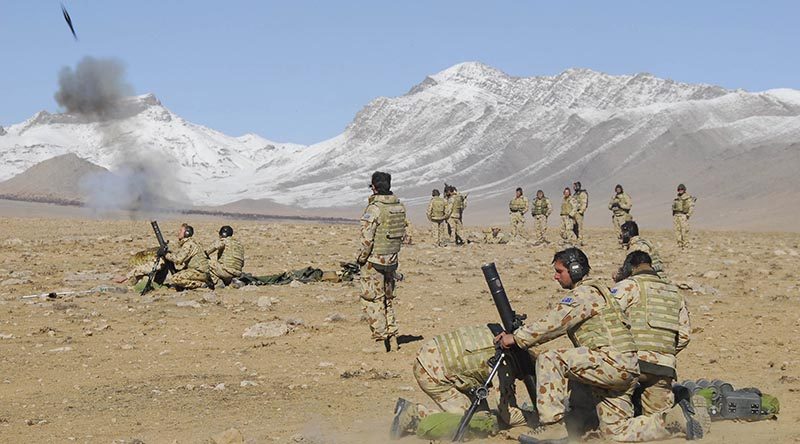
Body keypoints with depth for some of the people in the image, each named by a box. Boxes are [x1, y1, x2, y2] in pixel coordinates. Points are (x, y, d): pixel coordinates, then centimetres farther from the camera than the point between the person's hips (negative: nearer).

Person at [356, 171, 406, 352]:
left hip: (374, 261, -7)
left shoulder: (374, 209, -19)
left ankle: (381, 337, -2)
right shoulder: (400, 206, 3)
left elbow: (367, 239, -19)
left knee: (372, 300, 1)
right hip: (392, 259, 7)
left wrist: (361, 258, -6)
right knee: (388, 298, 17)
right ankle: (392, 336, 18)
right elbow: (402, 233, 10)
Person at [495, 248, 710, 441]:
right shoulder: (591, 291, 25)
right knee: (615, 432, 8)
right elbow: (558, 326, 26)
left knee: (549, 360, -19)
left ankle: (553, 429, -21)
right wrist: (520, 335, 17)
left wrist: (517, 338, -10)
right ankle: (675, 418, 10)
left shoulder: (585, 292, -6)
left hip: (614, 361, -10)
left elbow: (554, 323, -14)